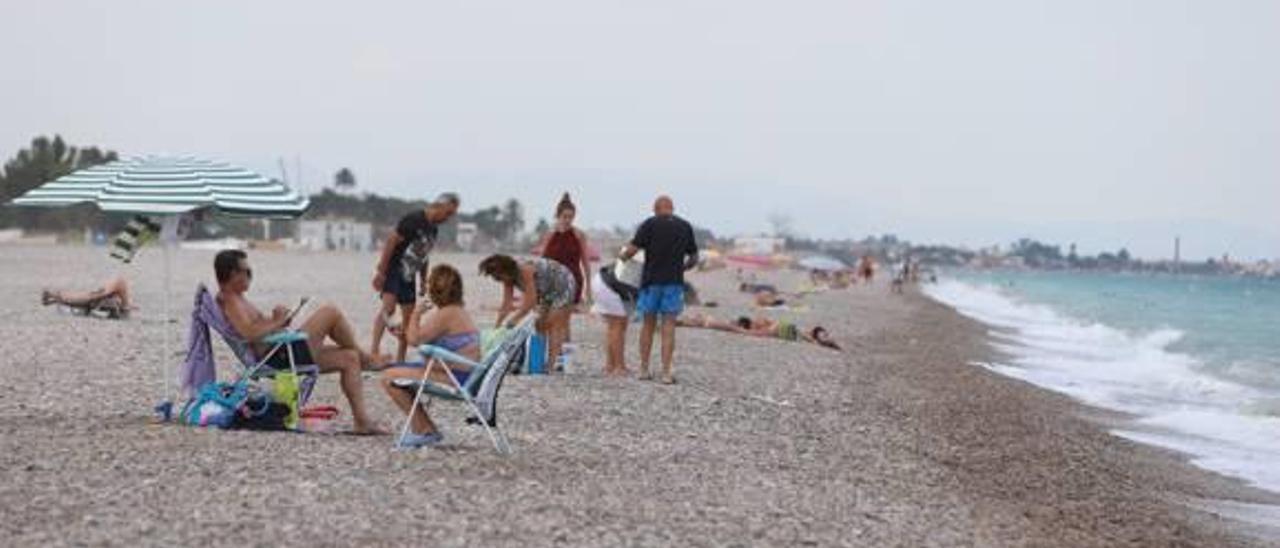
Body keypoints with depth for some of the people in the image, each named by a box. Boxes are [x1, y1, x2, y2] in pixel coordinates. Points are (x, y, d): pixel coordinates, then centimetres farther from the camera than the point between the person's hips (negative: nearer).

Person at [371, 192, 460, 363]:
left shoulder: (434, 230, 11)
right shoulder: (413, 220, -14)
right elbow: (391, 242, -17)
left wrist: (424, 281, 18)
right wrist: (380, 271, -20)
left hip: (409, 277, 8)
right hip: (393, 270, -8)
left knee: (409, 319, 7)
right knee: (388, 307, -26)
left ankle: (400, 360, 15)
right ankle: (374, 347, -33)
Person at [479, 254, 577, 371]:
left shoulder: (525, 271, -33)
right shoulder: (509, 278, -7)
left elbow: (530, 302, -33)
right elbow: (506, 304, -5)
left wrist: (513, 319, -29)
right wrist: (497, 326, -8)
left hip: (563, 285, -10)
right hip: (549, 292, 10)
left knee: (554, 325, -16)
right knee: (542, 325, 7)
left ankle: (553, 362, -21)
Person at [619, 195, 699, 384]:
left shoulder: (650, 224, -4)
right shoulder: (686, 227, 6)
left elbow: (632, 250, -10)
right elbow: (694, 259, 12)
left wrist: (623, 257, 11)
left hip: (651, 282, -1)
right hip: (674, 282, 1)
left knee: (648, 325, 11)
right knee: (668, 328, 0)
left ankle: (644, 369, 14)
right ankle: (666, 372, -5)